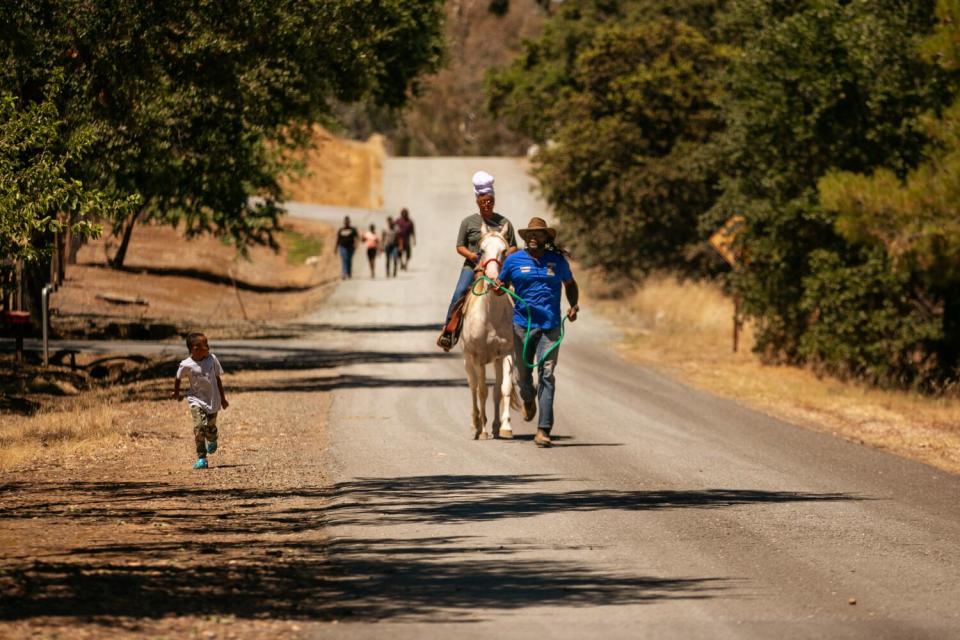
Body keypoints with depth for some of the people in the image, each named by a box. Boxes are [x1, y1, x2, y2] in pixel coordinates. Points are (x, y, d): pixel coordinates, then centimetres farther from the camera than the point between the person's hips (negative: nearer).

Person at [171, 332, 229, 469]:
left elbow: (218, 379, 6)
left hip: (213, 400, 3)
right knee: (199, 427, -17)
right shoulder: (186, 365, -15)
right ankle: (201, 458, -9)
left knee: (210, 428, 6)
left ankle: (212, 441, 44)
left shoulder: (212, 359, -6)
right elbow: (178, 379, 6)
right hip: (196, 400, -3)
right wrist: (176, 393, 21)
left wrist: (223, 398, 11)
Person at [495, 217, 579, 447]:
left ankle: (544, 429, -8)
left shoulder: (558, 260, 4)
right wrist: (497, 289, -12)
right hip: (522, 325, 1)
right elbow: (500, 286, 11)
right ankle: (528, 401, 47)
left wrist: (574, 305, 2)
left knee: (547, 375, -8)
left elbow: (570, 284, 18)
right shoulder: (514, 260, 2)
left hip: (550, 326, -1)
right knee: (523, 373, 10)